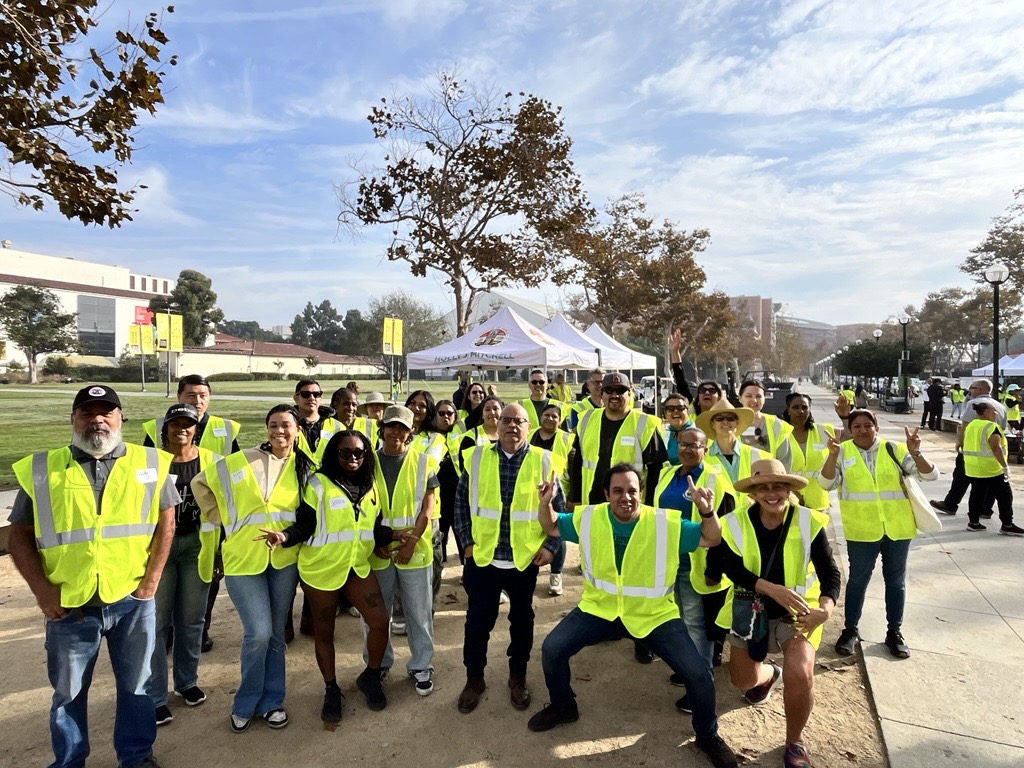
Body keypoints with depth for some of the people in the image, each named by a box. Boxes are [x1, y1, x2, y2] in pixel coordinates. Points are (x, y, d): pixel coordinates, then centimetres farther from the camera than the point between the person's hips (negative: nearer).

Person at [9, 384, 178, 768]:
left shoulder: (149, 464, -2)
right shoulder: (41, 470, -2)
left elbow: (166, 522, 1)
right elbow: (20, 535, 2)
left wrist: (151, 580, -5)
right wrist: (42, 591, -7)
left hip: (133, 600, 0)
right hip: (69, 605, 0)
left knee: (135, 685, 15)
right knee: (68, 692, 18)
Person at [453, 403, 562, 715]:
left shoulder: (542, 461, -5)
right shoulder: (477, 457, -3)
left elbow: (558, 507, 2)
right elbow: (462, 502, 4)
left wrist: (550, 545, -5)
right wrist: (467, 541, -1)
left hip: (526, 558, 0)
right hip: (482, 557, 0)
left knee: (521, 619, 16)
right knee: (477, 620, 10)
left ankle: (518, 676, 37)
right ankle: (474, 678, 32)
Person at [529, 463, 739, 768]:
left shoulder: (667, 523, -14)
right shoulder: (589, 518, -8)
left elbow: (710, 539, -8)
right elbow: (552, 527, 5)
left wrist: (707, 511, -30)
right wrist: (546, 503, -17)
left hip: (654, 614, -2)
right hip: (600, 608, 2)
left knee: (698, 673, -11)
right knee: (552, 649, -6)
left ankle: (708, 736, 22)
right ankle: (563, 707, 27)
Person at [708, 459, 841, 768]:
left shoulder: (809, 522, -13)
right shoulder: (736, 524, -12)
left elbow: (830, 573, -12)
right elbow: (733, 569, -20)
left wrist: (825, 609, -31)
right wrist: (773, 589, -35)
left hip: (797, 611, -2)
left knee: (800, 675, -26)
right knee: (744, 680, 10)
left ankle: (795, 742, 5)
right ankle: (769, 674, 50)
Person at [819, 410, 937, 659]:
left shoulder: (895, 450, 0)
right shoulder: (843, 451, -3)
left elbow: (930, 474, -3)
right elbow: (827, 483, -14)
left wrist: (915, 453, -21)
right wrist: (832, 456, -28)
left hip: (898, 528, 2)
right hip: (861, 530, -1)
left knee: (896, 580, 14)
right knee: (858, 580, 9)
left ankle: (894, 632, 29)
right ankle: (850, 629, 22)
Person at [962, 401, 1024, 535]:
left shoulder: (971, 425, 10)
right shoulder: (991, 426, -14)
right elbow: (995, 447, -23)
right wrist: (1005, 466, -21)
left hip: (973, 468, 8)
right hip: (991, 468, -8)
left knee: (977, 494, 12)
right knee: (1004, 495, 3)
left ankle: (973, 522, 14)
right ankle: (1007, 525, 7)